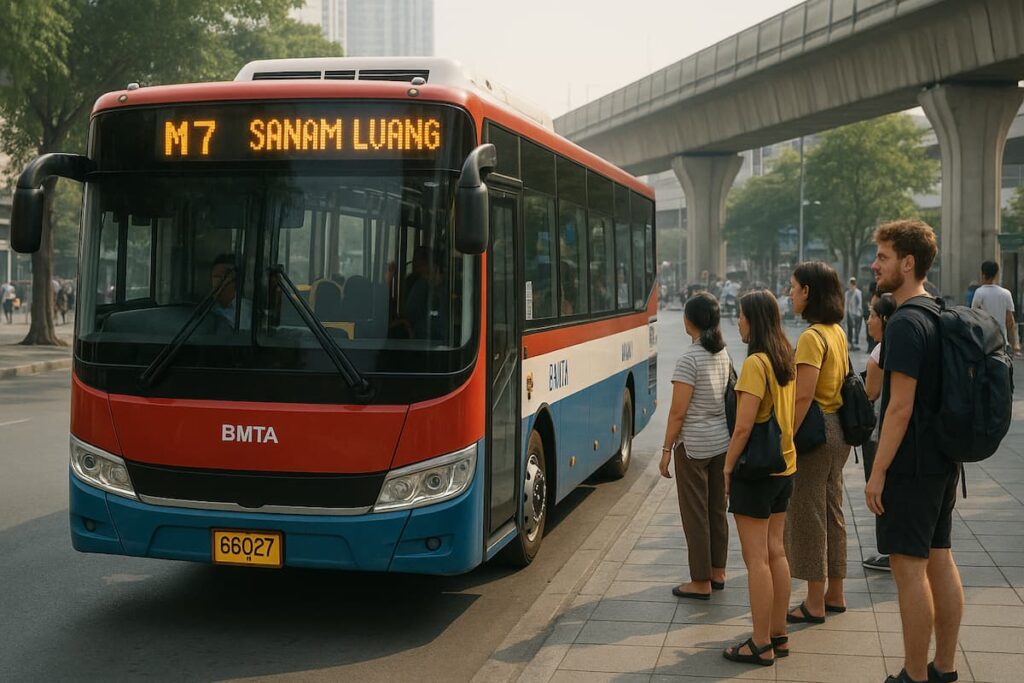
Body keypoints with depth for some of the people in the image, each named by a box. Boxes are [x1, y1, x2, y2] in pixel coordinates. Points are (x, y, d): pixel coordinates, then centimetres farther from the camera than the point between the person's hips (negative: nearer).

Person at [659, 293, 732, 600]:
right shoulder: (724, 354, 5)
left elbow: (678, 413, -18)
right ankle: (718, 572, 27)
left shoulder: (689, 360, -18)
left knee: (695, 514, 2)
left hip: (694, 445, -8)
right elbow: (728, 398, 12)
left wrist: (666, 450, -11)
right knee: (718, 509, 16)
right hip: (723, 440, 8)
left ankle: (701, 582, 8)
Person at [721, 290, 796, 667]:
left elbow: (743, 426, -20)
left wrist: (728, 467, -11)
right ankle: (778, 635, 22)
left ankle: (761, 645, 5)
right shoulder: (786, 360, 8)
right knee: (775, 552, 15)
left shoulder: (755, 363, -18)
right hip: (785, 466, 9)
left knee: (756, 559, -2)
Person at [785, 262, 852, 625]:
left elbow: (804, 395, -24)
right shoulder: (837, 332, 10)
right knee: (831, 512, 17)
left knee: (809, 516, 0)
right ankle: (834, 594, 27)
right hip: (838, 428, 9)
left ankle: (815, 604, 8)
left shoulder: (812, 337, -18)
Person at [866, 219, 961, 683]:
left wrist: (878, 472, -17)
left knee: (909, 566, -2)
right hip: (943, 460, 10)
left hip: (911, 465, -9)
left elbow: (900, 407, -22)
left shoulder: (906, 323, -19)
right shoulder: (938, 316, 11)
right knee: (939, 559, 14)